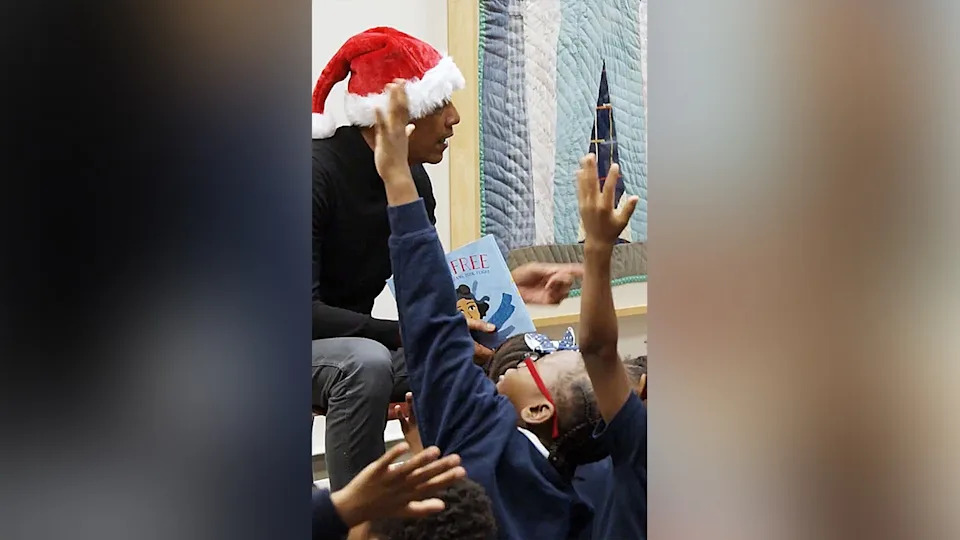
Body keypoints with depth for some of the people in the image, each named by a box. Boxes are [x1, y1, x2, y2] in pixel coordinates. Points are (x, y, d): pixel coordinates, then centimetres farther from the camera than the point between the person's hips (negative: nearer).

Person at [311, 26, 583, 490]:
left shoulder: (413, 179, -1)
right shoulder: (318, 170, -24)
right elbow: (306, 310, -29)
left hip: (352, 345, 7)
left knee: (470, 357, -8)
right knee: (367, 362, -36)